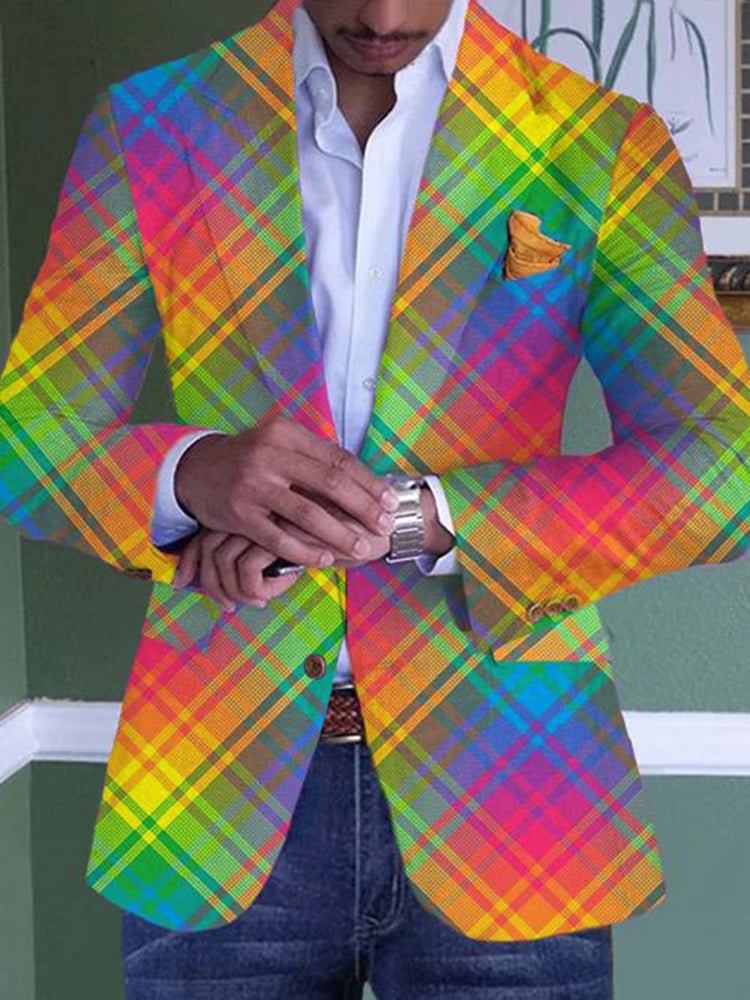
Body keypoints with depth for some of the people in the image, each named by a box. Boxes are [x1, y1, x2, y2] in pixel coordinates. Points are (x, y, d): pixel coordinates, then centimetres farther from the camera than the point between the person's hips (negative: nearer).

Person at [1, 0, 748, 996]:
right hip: (220, 794, 1)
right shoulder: (148, 126, 3)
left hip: (503, 793, 0)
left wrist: (405, 513, -20)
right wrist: (191, 475, -23)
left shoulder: (603, 146, 0)